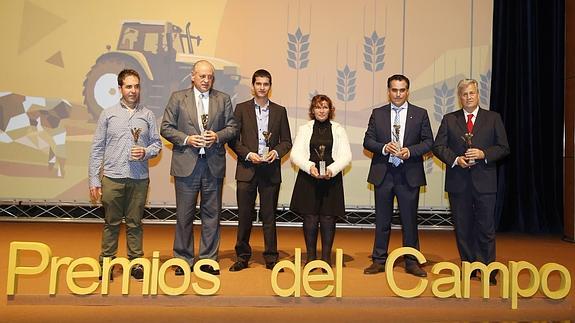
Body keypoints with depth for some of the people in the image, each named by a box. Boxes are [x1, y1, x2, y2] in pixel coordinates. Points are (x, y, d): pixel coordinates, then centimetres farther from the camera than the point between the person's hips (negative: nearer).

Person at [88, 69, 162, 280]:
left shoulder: (148, 115, 7)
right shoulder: (108, 114, 5)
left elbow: (157, 143, 11)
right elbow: (97, 149, 4)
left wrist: (146, 152, -12)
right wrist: (94, 180, -1)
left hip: (139, 179, 1)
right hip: (112, 177, 0)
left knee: (134, 223, 9)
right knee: (111, 223, 7)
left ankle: (136, 263, 19)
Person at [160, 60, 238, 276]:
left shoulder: (223, 99, 10)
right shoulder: (178, 98, 6)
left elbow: (232, 127, 8)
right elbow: (166, 128, 3)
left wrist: (218, 136, -11)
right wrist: (186, 139, -12)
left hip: (214, 165, 2)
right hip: (186, 164, -1)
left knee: (211, 213, 7)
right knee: (184, 215, 5)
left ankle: (208, 260, 18)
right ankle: (184, 260, 19)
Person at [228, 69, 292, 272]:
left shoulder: (279, 111, 10)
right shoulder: (242, 109, 6)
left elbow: (287, 141, 10)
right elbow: (233, 139, 3)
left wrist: (276, 152, -9)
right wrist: (248, 154, -11)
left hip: (270, 170, 1)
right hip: (247, 169, -1)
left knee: (269, 216, 6)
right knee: (244, 215, 5)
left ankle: (271, 258, 15)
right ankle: (242, 257, 17)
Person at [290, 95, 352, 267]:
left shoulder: (339, 130, 11)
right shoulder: (304, 129, 11)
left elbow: (346, 156, 2)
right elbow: (296, 154, 1)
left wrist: (332, 169, -15)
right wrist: (310, 167, -16)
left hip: (331, 180, 0)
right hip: (308, 179, 0)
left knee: (328, 219, 0)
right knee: (310, 218, 0)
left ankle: (326, 258, 13)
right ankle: (311, 257, 14)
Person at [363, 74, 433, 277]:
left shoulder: (420, 114, 6)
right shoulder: (378, 114, 8)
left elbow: (428, 142, 2)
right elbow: (368, 141, 4)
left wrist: (410, 151, -15)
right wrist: (384, 148, -15)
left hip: (409, 175, -1)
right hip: (383, 174, 1)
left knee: (410, 220, 6)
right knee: (382, 220, 8)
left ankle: (412, 262, 19)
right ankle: (379, 261, 19)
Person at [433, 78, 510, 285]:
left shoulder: (493, 118, 7)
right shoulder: (449, 119, 9)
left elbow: (503, 148, 4)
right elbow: (438, 146, 3)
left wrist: (483, 154, -13)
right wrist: (455, 159, -12)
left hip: (484, 181, -1)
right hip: (458, 181, 1)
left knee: (486, 228, 1)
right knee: (462, 228, 8)